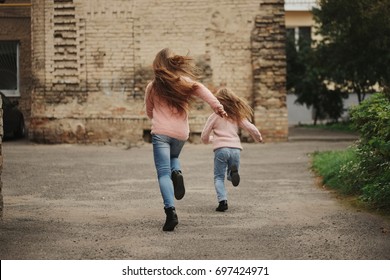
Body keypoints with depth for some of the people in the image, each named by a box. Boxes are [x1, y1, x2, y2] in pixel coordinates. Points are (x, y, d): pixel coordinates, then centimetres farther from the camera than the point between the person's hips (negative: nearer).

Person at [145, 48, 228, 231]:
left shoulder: (152, 87, 5)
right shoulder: (184, 82, 5)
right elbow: (202, 90, -14)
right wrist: (217, 107, -21)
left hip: (160, 133, -2)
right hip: (181, 133, 2)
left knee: (163, 173, -5)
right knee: (173, 157, 32)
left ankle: (171, 211, -23)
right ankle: (177, 173, -2)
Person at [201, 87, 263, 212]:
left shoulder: (215, 116, 7)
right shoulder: (237, 116, 14)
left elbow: (204, 137, 7)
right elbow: (251, 128, 8)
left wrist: (210, 139, 30)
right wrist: (259, 138, 28)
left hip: (220, 149, -3)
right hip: (236, 149, 3)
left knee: (219, 177, 8)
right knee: (232, 177, 19)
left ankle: (222, 200, -15)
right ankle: (233, 171, -17)